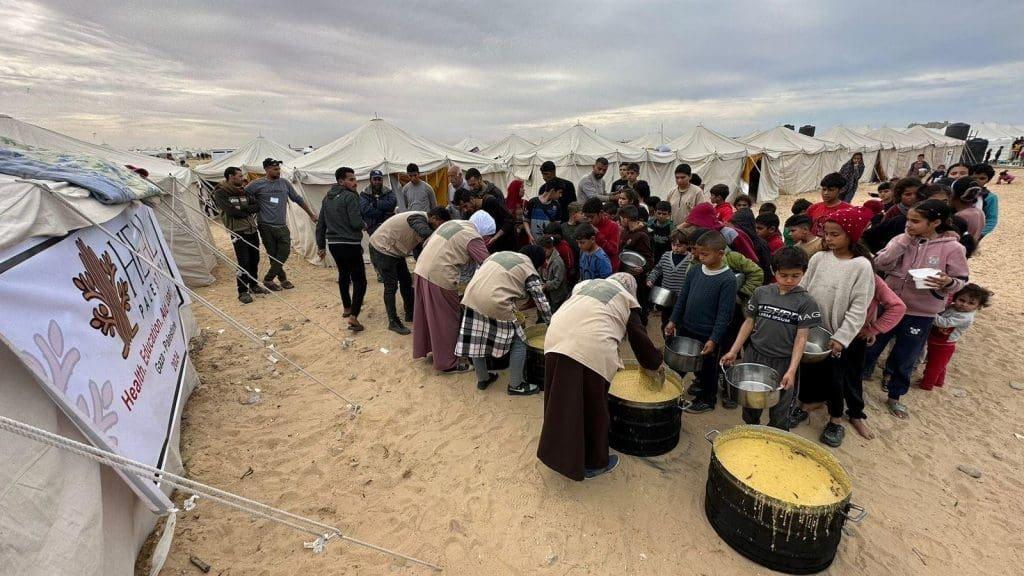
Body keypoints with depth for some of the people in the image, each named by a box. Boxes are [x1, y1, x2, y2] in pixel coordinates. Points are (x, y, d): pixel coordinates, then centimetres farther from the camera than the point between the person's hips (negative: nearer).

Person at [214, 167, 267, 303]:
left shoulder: (244, 191, 13)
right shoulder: (220, 193, -6)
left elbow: (257, 206, 4)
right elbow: (232, 211, -17)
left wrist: (244, 208, -13)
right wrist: (248, 212, -3)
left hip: (252, 230, 6)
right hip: (238, 232, -6)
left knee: (254, 259, 12)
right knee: (243, 262, -8)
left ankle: (253, 285, 29)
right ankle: (243, 292, 3)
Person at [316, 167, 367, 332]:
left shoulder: (327, 198, 13)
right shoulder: (350, 196, -12)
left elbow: (320, 223, 15)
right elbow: (356, 223, -19)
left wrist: (321, 245, 21)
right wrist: (364, 225, 4)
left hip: (333, 244, 8)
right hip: (350, 244, -8)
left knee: (343, 274, 25)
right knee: (359, 280, -4)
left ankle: (347, 308, 38)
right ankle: (353, 317, -16)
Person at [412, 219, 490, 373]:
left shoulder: (452, 223, 15)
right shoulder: (473, 237, -9)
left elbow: (427, 242, 19)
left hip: (421, 269, 9)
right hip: (439, 277, -9)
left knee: (427, 313, 22)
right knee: (446, 320, 4)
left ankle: (424, 347, 39)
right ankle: (448, 363, 15)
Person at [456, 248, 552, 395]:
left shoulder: (499, 253, 25)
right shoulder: (530, 271, 7)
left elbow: (478, 271, 24)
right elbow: (541, 302, 9)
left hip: (471, 297, 7)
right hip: (495, 304, -7)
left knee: (477, 340, 19)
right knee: (518, 343, 10)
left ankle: (482, 379, 36)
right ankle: (515, 385, 19)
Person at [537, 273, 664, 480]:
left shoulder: (586, 283, 27)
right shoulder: (627, 300, 16)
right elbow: (639, 338, 18)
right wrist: (655, 363, 36)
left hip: (556, 339, 5)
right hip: (591, 351, -5)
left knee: (562, 403, 20)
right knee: (592, 408, 13)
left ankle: (559, 453, 38)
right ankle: (593, 463, 32)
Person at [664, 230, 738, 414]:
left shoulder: (728, 279, -18)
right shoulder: (694, 270, -1)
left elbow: (724, 314, -18)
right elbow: (682, 297, 7)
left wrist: (714, 340, -20)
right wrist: (673, 321, 4)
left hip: (708, 335, -5)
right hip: (686, 329, 6)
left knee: (708, 369, 15)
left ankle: (707, 400, 35)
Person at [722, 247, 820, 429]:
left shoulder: (806, 302, -9)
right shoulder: (761, 293, -2)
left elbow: (801, 338, -10)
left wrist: (791, 370, -17)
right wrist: (733, 351, 1)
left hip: (783, 363, -2)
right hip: (754, 356, 3)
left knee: (779, 414, 11)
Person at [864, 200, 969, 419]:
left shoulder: (953, 248, -10)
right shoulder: (902, 240, -5)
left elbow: (961, 280, -5)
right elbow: (880, 264, -15)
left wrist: (948, 283, -27)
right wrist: (904, 241, -20)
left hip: (920, 314, -1)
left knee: (905, 359, 13)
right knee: (871, 346, 15)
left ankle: (894, 396, 34)